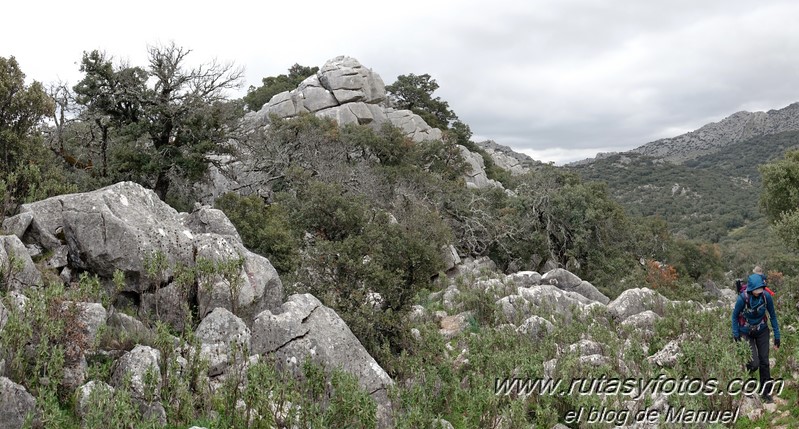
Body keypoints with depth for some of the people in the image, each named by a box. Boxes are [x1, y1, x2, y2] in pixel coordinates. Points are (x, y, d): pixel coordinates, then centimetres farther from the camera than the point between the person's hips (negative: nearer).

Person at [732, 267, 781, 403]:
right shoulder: (743, 298, -27)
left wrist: (777, 336, -2)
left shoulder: (767, 296, -20)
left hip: (762, 332, 3)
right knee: (754, 363, -11)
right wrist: (736, 335, -12)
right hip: (746, 333, -2)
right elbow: (735, 316, -11)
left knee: (764, 362, 4)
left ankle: (765, 392, 20)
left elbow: (773, 316, -4)